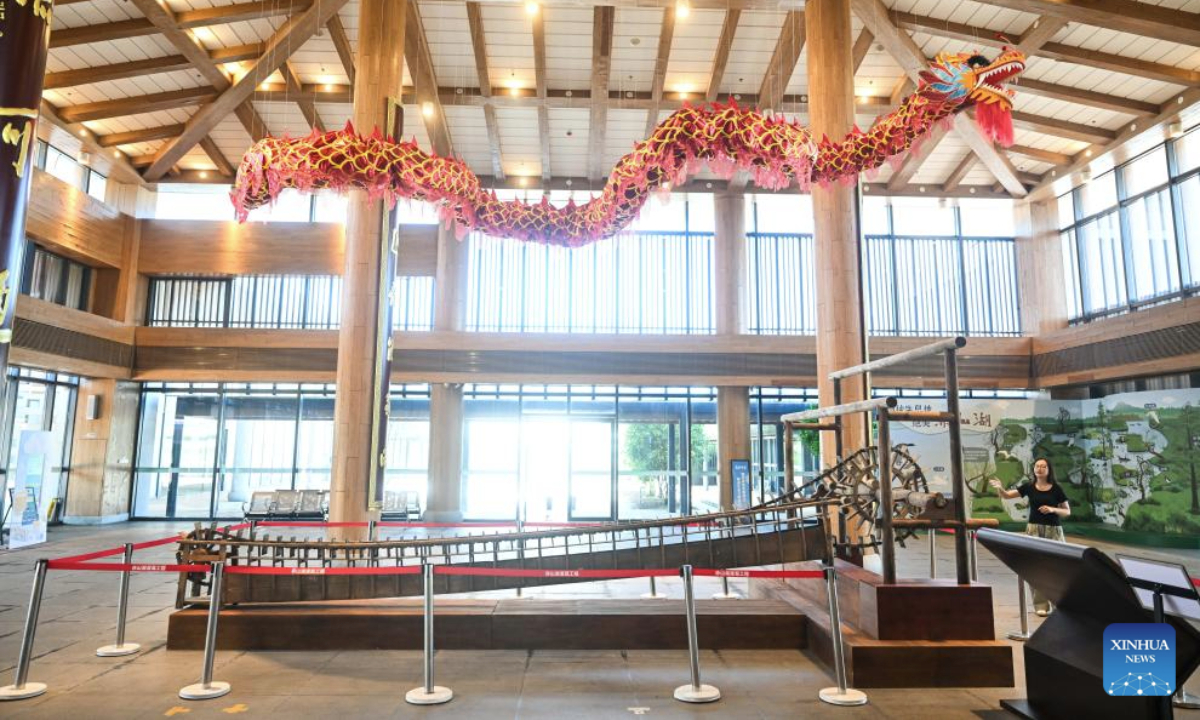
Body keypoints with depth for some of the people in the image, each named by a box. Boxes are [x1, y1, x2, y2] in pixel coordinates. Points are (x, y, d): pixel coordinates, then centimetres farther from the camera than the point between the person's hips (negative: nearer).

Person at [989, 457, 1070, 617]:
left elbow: (1067, 512, 3)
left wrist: (1052, 509, -16)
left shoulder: (1056, 488, -1)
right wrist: (1000, 488, -19)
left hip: (1053, 530, -1)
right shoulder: (1029, 487, 4)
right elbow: (1007, 496, 2)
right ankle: (1041, 605, 3)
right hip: (1034, 529, 1)